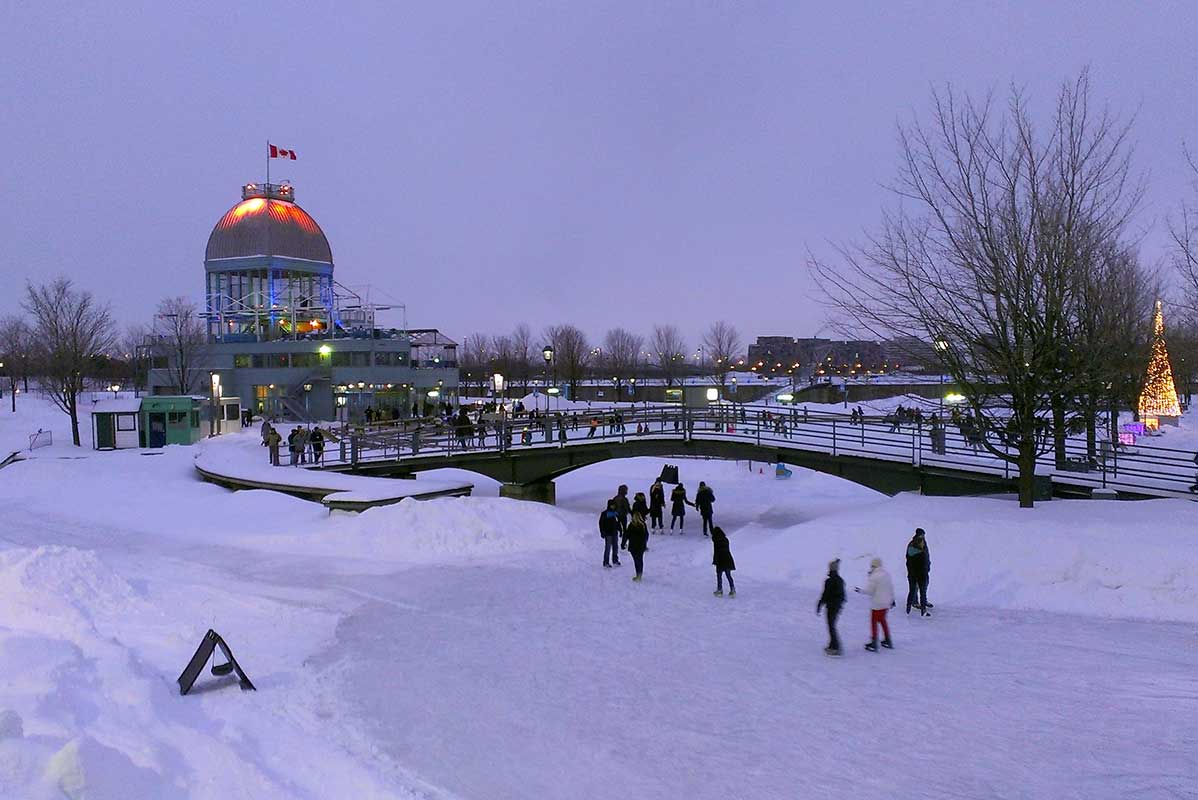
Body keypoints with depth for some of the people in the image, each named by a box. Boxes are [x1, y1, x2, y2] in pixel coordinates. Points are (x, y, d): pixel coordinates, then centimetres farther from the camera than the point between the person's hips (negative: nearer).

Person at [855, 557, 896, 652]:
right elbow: (891, 588, 11)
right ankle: (888, 641, 29)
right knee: (882, 620, 22)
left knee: (874, 622, 3)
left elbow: (869, 590, -17)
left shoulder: (874, 577, -20)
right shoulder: (887, 574, 3)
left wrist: (860, 591, -3)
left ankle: (874, 644, 5)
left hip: (877, 604, -7)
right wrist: (892, 599, 21)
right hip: (886, 603, 8)